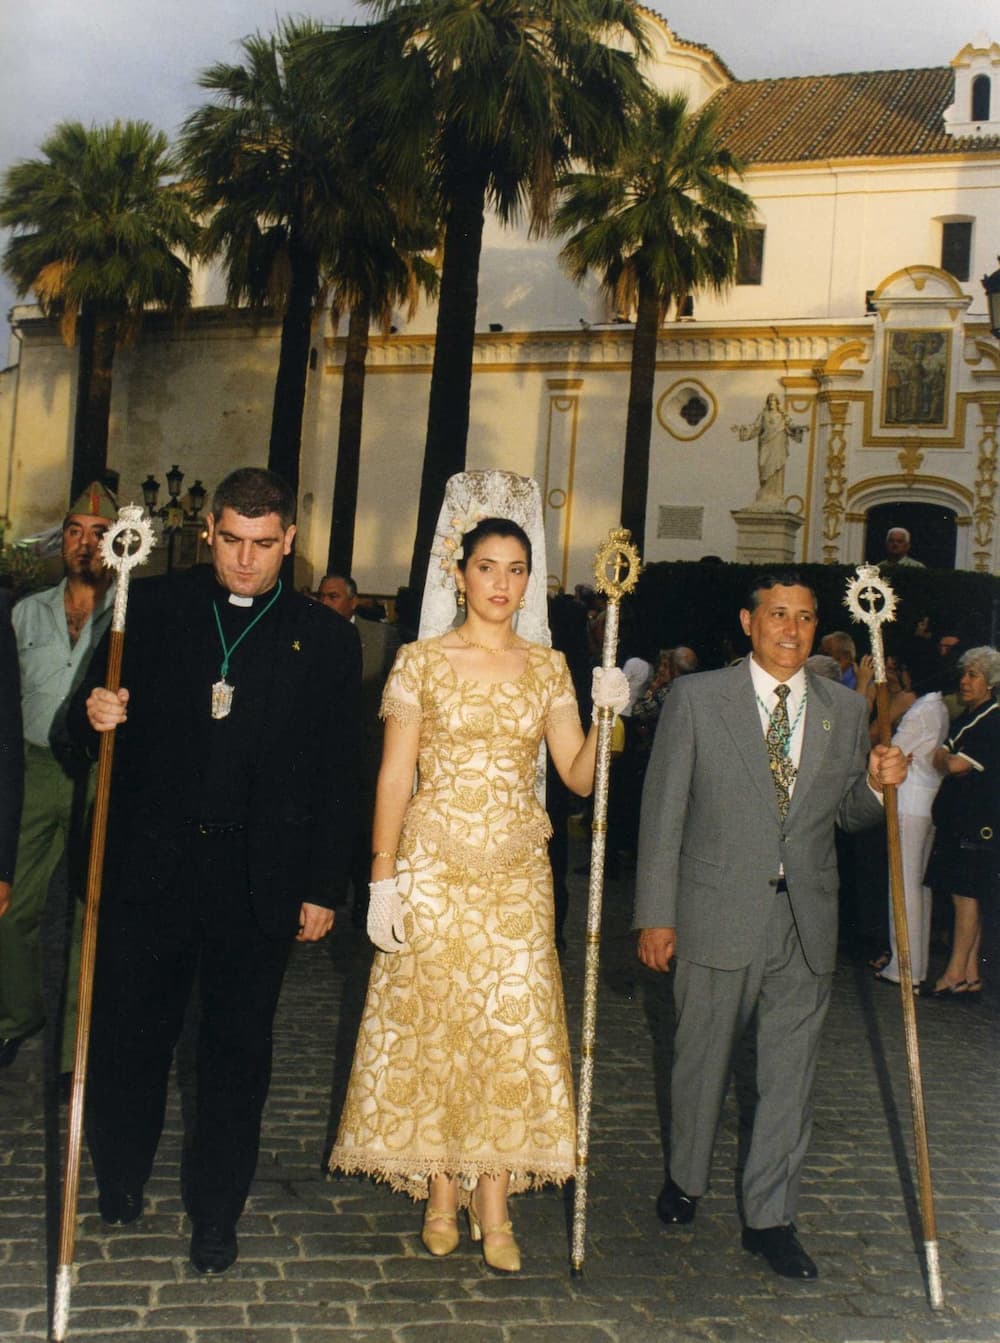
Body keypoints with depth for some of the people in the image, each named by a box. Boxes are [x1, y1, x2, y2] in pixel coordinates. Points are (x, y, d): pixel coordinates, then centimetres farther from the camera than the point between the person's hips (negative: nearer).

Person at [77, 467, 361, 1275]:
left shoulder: (325, 639, 1)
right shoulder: (153, 609, 3)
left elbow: (339, 776, 2)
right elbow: (113, 727, 7)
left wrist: (325, 889, 0)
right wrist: (95, 717, -17)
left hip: (260, 882, 0)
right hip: (151, 868, 1)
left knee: (238, 1049, 10)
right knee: (129, 1034, 10)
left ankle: (217, 1212, 27)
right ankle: (119, 1183, 35)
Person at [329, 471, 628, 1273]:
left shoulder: (548, 668, 7)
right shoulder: (423, 660, -1)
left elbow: (580, 777, 3)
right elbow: (394, 774, -2)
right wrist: (383, 878, -7)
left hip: (517, 874, 2)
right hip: (434, 867, -2)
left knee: (513, 1025, 2)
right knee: (431, 1022, 4)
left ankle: (495, 1207, 13)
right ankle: (442, 1192, 20)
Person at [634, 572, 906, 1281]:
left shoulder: (846, 708, 6)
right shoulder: (697, 697, -4)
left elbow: (847, 815, 14)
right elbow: (663, 812, -4)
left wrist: (876, 784, -9)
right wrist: (655, 915, -7)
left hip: (807, 919, 2)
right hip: (719, 911, -2)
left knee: (791, 1072, 7)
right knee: (704, 1059, 13)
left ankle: (771, 1216, 22)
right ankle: (686, 1179, 37)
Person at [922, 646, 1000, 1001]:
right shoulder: (965, 718, 18)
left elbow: (956, 764, -18)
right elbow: (951, 764, 19)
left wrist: (941, 757, 1)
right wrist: (948, 760, -2)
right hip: (955, 816, 9)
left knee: (966, 892, -5)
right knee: (964, 895, 9)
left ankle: (956, 974, 0)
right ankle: (970, 975, 13)